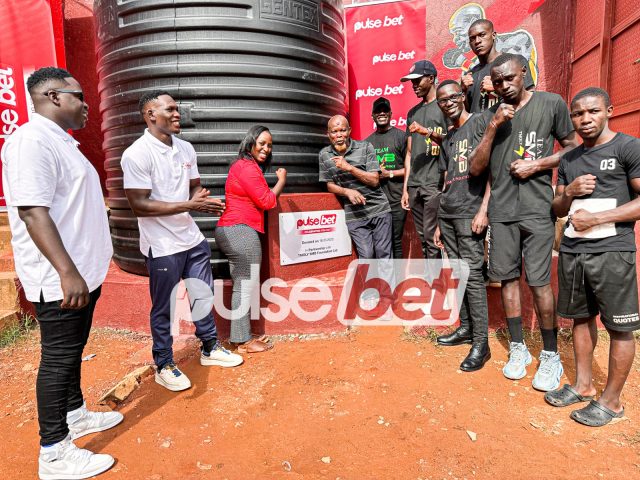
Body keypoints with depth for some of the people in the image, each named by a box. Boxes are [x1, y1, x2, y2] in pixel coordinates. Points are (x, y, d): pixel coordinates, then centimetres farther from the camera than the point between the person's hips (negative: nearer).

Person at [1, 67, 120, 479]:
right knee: (59, 358, 1)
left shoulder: (62, 141, 15)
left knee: (73, 350, 20)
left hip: (83, 272, 10)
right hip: (62, 279, -9)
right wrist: (67, 273, -28)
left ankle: (75, 413, 38)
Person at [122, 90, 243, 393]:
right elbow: (139, 205, -20)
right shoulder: (137, 154, -15)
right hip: (162, 246, -6)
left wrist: (205, 201, -8)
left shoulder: (186, 149, 7)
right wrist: (189, 205, -22)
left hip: (193, 239, 7)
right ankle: (164, 366, 27)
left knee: (203, 296, 16)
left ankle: (210, 349, 35)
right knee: (163, 308, 8)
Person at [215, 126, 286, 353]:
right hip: (241, 231, -11)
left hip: (230, 231, 11)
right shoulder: (248, 167, -11)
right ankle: (244, 341, 3)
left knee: (242, 287, 13)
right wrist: (282, 180, 4)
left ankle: (240, 337, 20)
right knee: (247, 287, -5)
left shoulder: (241, 165, 22)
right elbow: (266, 201, -10)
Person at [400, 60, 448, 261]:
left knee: (432, 238, -8)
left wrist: (428, 132, -17)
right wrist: (405, 188, 13)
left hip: (435, 184, -6)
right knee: (423, 238, 7)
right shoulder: (413, 112, 21)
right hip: (414, 185, 6)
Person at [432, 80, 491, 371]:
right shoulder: (448, 139, 21)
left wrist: (483, 209, -17)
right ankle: (465, 327, 22)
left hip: (470, 213, -7)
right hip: (447, 213, 7)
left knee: (472, 274, -8)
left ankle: (481, 342, -1)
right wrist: (439, 223, 17)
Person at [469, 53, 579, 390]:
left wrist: (537, 164, -9)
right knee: (508, 277, 7)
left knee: (538, 282, -3)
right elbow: (476, 169, 1)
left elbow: (571, 148, 7)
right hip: (501, 211, 3)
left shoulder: (552, 104, 2)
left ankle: (551, 356, 15)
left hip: (538, 209, -3)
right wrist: (493, 127, -8)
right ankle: (518, 349, 22)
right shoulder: (488, 117, 8)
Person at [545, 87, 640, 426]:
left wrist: (596, 217, -15)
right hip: (572, 251, 6)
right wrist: (570, 192, -3)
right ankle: (583, 385, 27)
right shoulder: (569, 159, 15)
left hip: (612, 252, -6)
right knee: (581, 318, 14)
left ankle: (611, 401, 16)